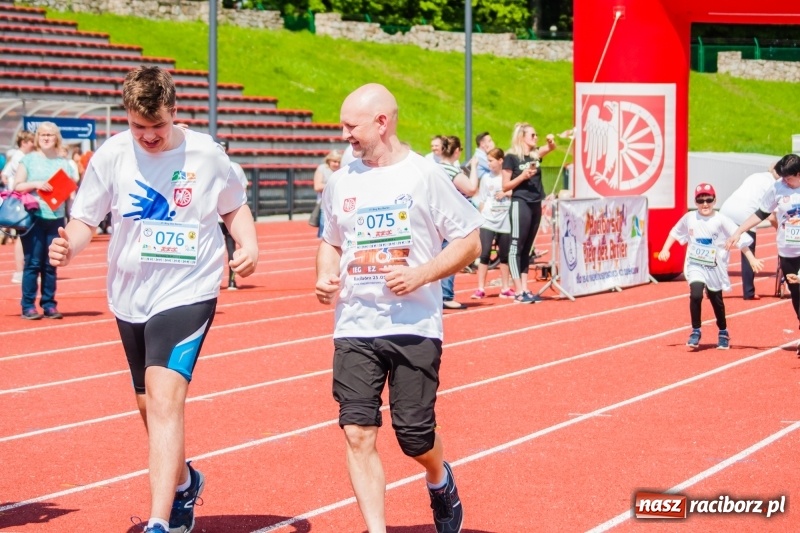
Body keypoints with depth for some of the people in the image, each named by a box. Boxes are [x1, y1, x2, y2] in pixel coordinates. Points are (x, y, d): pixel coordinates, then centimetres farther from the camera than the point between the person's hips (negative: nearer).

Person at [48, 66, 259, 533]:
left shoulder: (206, 154, -6)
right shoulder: (111, 156, -4)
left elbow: (235, 207, 11)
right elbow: (85, 219, 3)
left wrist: (249, 245, -7)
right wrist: (68, 246, -19)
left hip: (188, 291, -4)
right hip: (130, 297, 4)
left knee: (164, 400, -21)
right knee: (152, 406, 16)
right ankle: (183, 483, 45)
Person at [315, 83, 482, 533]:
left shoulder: (425, 175, -5)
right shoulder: (343, 181, 9)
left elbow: (469, 242, -2)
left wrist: (421, 276, -16)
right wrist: (325, 276, 2)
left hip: (415, 327, -4)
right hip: (354, 327, 4)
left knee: (415, 436, 0)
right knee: (358, 433, -8)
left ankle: (441, 481, 35)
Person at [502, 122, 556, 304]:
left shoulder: (535, 154, 12)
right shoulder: (511, 157, -5)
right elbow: (505, 186, -6)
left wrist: (550, 141, -15)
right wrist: (523, 176, -18)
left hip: (536, 205, 7)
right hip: (520, 204, -7)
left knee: (527, 248, 10)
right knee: (516, 247, -6)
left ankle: (525, 289, 12)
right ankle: (518, 292, -8)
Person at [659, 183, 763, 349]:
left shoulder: (721, 221, -11)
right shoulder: (689, 218, -2)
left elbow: (740, 239, -14)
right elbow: (675, 233, 14)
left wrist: (752, 259, -21)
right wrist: (665, 249, 7)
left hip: (715, 268, -1)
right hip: (695, 265, 1)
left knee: (716, 301, 11)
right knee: (696, 294, -21)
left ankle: (723, 333, 35)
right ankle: (695, 331, -5)